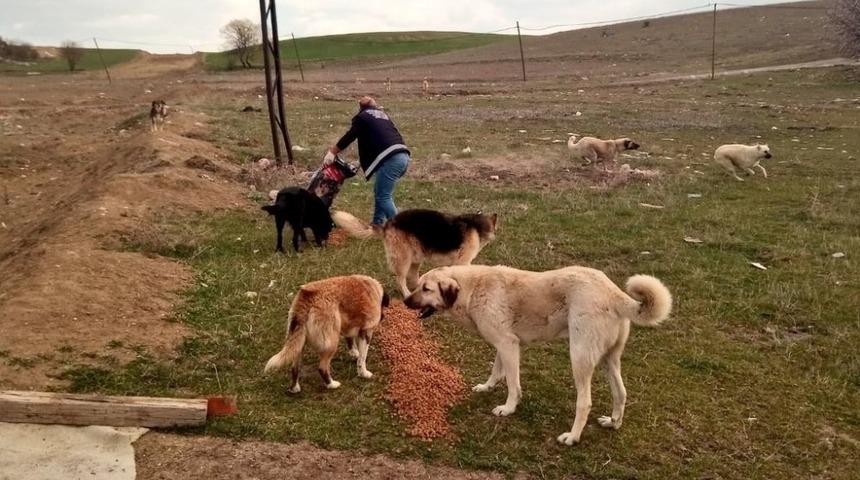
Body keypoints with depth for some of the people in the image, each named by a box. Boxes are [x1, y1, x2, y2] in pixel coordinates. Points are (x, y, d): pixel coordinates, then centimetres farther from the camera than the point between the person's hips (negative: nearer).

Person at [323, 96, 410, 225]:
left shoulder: (362, 116, 11)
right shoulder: (383, 115, 30)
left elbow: (349, 137, 4)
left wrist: (332, 152, 10)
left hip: (390, 159, -8)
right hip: (403, 156, 8)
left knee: (383, 197, -5)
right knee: (380, 192, 21)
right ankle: (377, 224, 26)